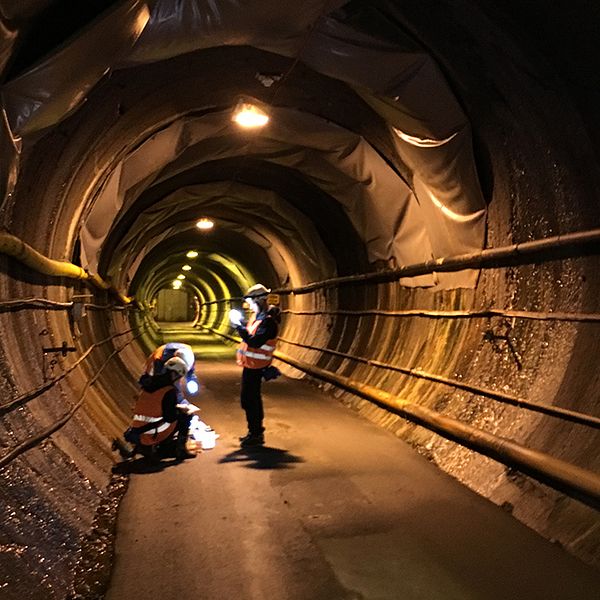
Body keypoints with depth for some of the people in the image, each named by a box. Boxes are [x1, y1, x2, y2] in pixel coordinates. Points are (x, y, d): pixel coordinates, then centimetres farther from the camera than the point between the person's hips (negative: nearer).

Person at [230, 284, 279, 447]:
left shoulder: (268, 321, -20)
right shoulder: (258, 317, 11)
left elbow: (255, 342, -29)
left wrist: (239, 326, -25)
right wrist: (240, 325, 7)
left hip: (255, 366, -10)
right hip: (250, 364, 10)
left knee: (248, 399, -5)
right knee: (252, 398, 18)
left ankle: (256, 434, 6)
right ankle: (255, 432, 29)